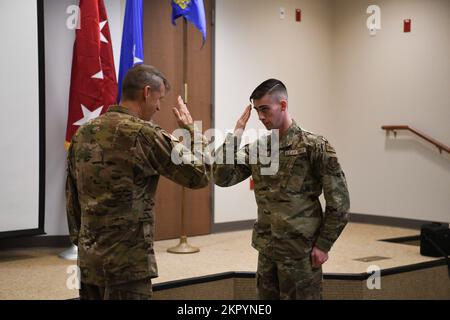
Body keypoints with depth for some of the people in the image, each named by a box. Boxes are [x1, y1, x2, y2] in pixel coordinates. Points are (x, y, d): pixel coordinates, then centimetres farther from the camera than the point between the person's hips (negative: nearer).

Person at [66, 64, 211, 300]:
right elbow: (199, 175, -8)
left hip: (88, 257, 7)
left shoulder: (83, 133, 8)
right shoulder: (143, 133, -14)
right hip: (127, 259, -7)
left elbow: (72, 197, 14)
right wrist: (191, 130, 5)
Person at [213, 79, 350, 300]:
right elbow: (222, 179, -4)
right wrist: (235, 135, -7)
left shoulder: (314, 146, -9)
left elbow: (339, 201, -9)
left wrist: (323, 244, -10)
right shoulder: (256, 148, 6)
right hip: (267, 250, 5)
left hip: (300, 250, -5)